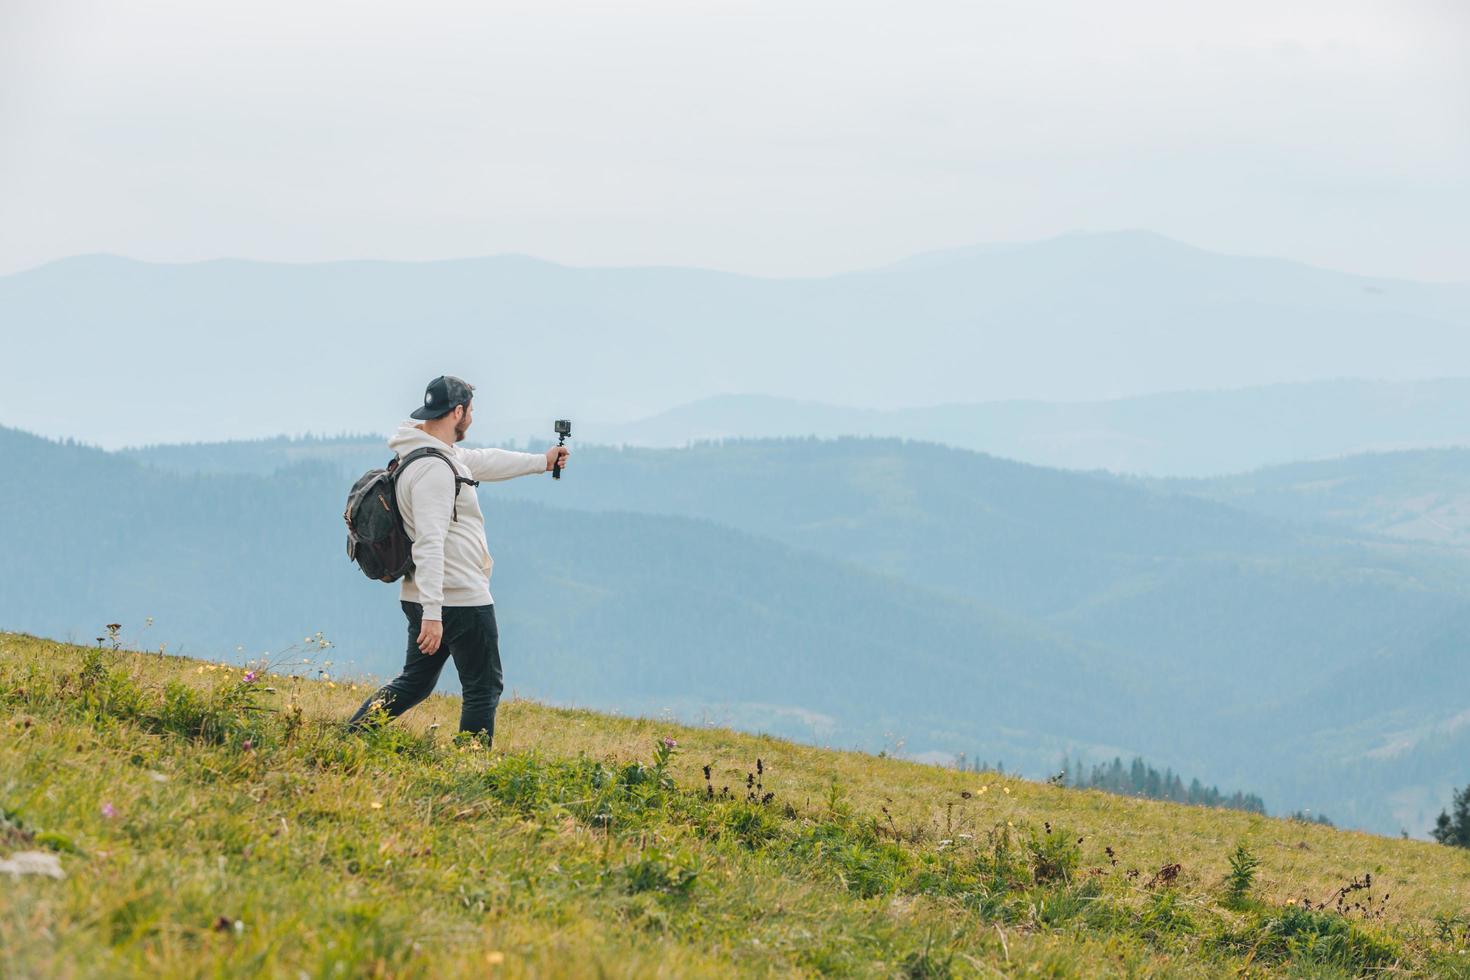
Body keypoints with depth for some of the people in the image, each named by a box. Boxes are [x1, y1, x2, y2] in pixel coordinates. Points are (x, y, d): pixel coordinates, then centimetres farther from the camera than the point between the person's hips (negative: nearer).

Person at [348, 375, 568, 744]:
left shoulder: (445, 456, 11)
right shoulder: (433, 470, -21)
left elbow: (484, 461, 30)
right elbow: (429, 544, -27)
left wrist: (540, 462, 43)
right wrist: (432, 613, -32)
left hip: (422, 599, 10)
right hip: (461, 600, -10)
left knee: (415, 682, 16)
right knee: (484, 689, 2)